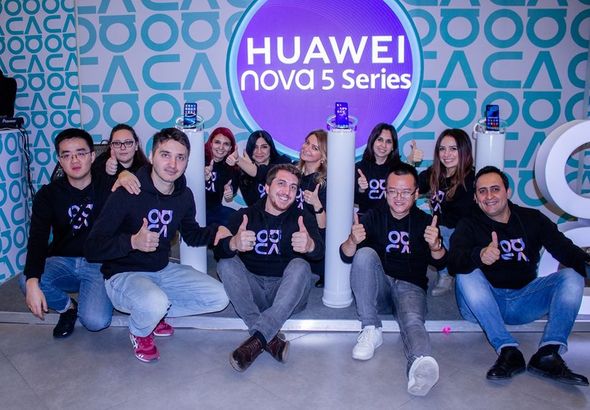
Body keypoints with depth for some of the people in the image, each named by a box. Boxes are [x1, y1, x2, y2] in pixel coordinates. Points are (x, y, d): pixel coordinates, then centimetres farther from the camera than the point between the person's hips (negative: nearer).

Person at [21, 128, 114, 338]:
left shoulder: (109, 188, -4)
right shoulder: (48, 194, -1)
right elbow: (37, 239, -13)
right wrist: (32, 281, -29)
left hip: (99, 264, -2)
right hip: (62, 261, 2)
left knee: (96, 321, -25)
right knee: (27, 281, -29)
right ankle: (68, 306, 4)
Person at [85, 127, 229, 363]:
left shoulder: (184, 195, -2)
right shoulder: (127, 194, -21)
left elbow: (191, 235, 15)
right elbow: (92, 248, -23)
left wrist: (217, 232, -6)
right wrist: (132, 241, -41)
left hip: (163, 270, 6)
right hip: (123, 274, -6)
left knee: (219, 298, -6)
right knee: (156, 303, -37)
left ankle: (154, 313, 10)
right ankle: (139, 333, 1)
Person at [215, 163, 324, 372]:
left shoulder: (303, 218, 3)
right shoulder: (246, 215, 3)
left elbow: (319, 250, -18)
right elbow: (219, 251, -13)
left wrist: (310, 245, -45)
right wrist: (234, 244, -39)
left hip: (288, 295, -1)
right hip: (252, 290, 1)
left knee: (300, 266, -27)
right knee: (226, 264, -22)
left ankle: (257, 338, -36)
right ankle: (271, 338, -34)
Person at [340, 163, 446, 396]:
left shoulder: (424, 221, 5)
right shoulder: (374, 216, 5)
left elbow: (440, 263, -7)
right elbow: (346, 256, -4)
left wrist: (435, 246, -31)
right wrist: (353, 241, -28)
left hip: (411, 287, -1)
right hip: (378, 286, 1)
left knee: (412, 319, -33)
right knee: (365, 253, -27)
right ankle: (371, 331, -25)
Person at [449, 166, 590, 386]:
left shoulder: (533, 219, 8)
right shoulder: (469, 225, -1)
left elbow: (565, 249, -7)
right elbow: (454, 263, -20)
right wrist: (480, 256, -42)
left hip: (524, 300, 2)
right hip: (483, 304, -2)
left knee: (572, 276, -14)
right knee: (467, 275, -29)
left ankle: (548, 354, -27)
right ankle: (508, 350, -30)